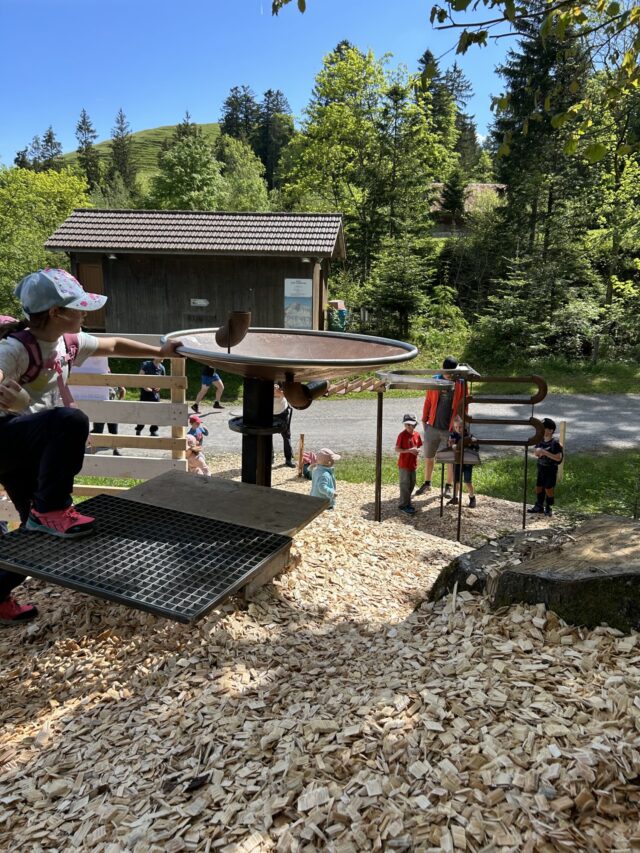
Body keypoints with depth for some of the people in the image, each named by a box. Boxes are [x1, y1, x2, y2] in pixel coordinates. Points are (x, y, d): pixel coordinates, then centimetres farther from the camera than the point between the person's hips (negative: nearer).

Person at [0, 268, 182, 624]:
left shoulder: (69, 342, 1)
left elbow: (114, 345, 16)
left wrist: (160, 351, 18)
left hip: (33, 443, 8)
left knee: (39, 527, 8)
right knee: (71, 421, -36)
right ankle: (50, 509, -21)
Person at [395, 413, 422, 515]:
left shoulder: (417, 435, 4)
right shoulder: (402, 435, -14)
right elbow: (397, 449, -15)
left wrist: (417, 451, -6)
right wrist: (409, 450, -24)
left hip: (413, 464, 6)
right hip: (404, 465, -6)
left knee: (412, 484, 15)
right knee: (405, 484, -1)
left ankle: (407, 502, 30)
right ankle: (403, 505, 8)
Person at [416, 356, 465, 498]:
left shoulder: (461, 384, -5)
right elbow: (428, 401, 6)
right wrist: (424, 420, 7)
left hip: (451, 429, -2)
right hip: (433, 427, 2)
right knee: (428, 457, 13)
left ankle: (448, 486, 25)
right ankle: (427, 483, 31)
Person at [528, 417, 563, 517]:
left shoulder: (555, 443, -18)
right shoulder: (540, 441, 1)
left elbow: (558, 457, -22)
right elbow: (536, 453, 13)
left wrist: (545, 453, -27)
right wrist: (537, 452, -12)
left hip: (551, 469, -6)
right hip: (541, 467, 7)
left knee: (549, 488, 1)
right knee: (539, 487, 13)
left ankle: (549, 508, 17)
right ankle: (539, 506, 26)